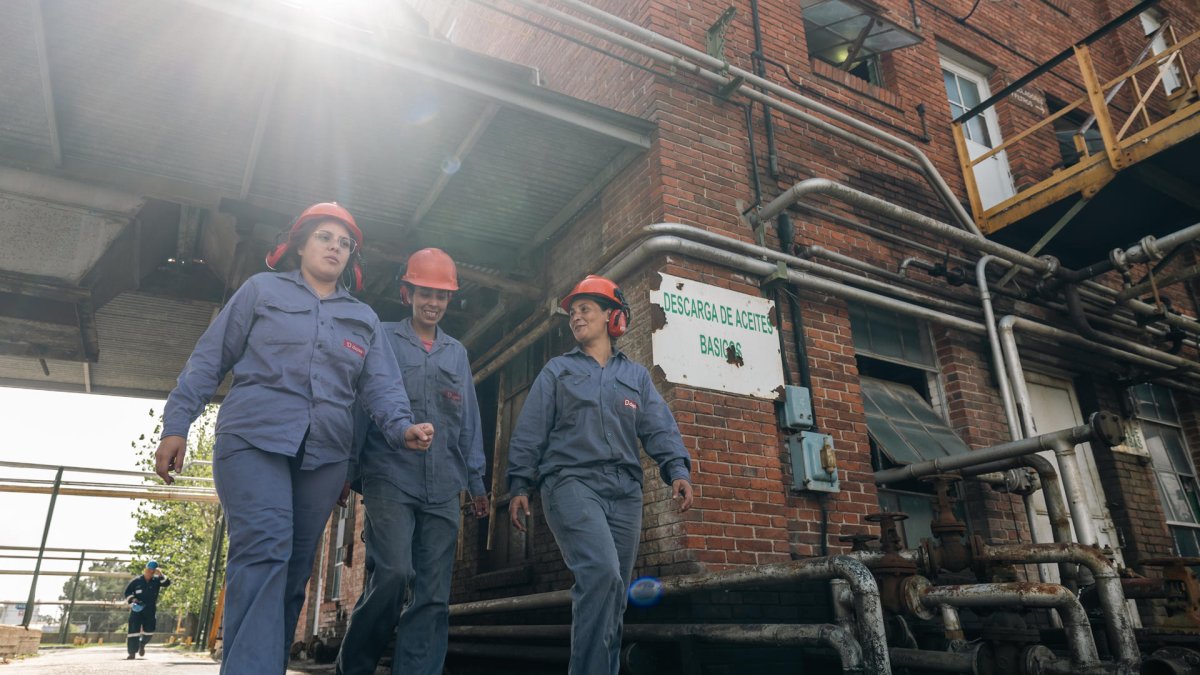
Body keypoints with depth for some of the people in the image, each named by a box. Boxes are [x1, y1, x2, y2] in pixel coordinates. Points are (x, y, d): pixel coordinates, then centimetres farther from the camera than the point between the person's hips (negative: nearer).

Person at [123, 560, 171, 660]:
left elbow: (167, 583, -11)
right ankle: (132, 653, 1)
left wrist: (161, 575, -21)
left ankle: (142, 644, 32)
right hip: (137, 610, -1)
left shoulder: (156, 580, 4)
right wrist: (132, 600, -10)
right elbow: (127, 592, 7)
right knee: (134, 630, -8)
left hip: (150, 611, 2)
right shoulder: (136, 581, 1)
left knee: (149, 631, 1)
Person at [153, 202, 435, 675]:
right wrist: (177, 424, -1)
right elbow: (209, 359, 7)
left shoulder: (364, 320, 17)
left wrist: (401, 426, -17)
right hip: (255, 440, -4)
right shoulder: (262, 290, 10)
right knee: (264, 554, -19)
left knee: (294, 569, 7)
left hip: (325, 455, 4)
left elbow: (381, 383, 3)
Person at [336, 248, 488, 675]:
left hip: (443, 488, 4)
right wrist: (347, 468, -4)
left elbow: (468, 420, 16)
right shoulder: (383, 339, 8)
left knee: (433, 595, 0)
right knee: (394, 572, -16)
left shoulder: (457, 353, 18)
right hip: (390, 477, -4)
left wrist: (476, 480, 11)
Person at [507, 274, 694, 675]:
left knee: (613, 593, 5)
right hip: (571, 481, -3)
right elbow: (530, 431, 9)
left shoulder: (636, 376, 19)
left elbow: (660, 429, 7)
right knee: (601, 573, -26)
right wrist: (519, 484, -1)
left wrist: (677, 469, -11)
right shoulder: (557, 370, 14)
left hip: (624, 490, 4)